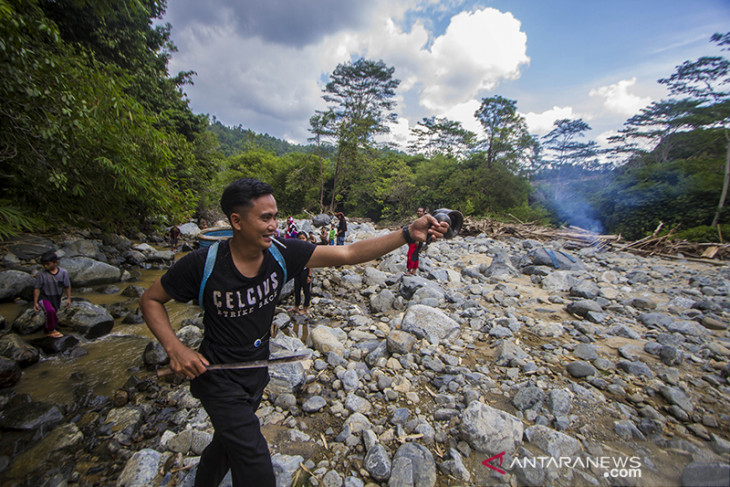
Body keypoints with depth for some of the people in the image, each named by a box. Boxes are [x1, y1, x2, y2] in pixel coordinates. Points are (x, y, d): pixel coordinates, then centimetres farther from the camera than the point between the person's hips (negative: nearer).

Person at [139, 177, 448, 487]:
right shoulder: (202, 264, -25)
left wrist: (409, 234, -31)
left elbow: (349, 254, -24)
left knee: (229, 442, 30)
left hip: (257, 372, 5)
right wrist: (175, 348, -23)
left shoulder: (282, 254, -19)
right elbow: (150, 300, -8)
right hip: (219, 378, -4)